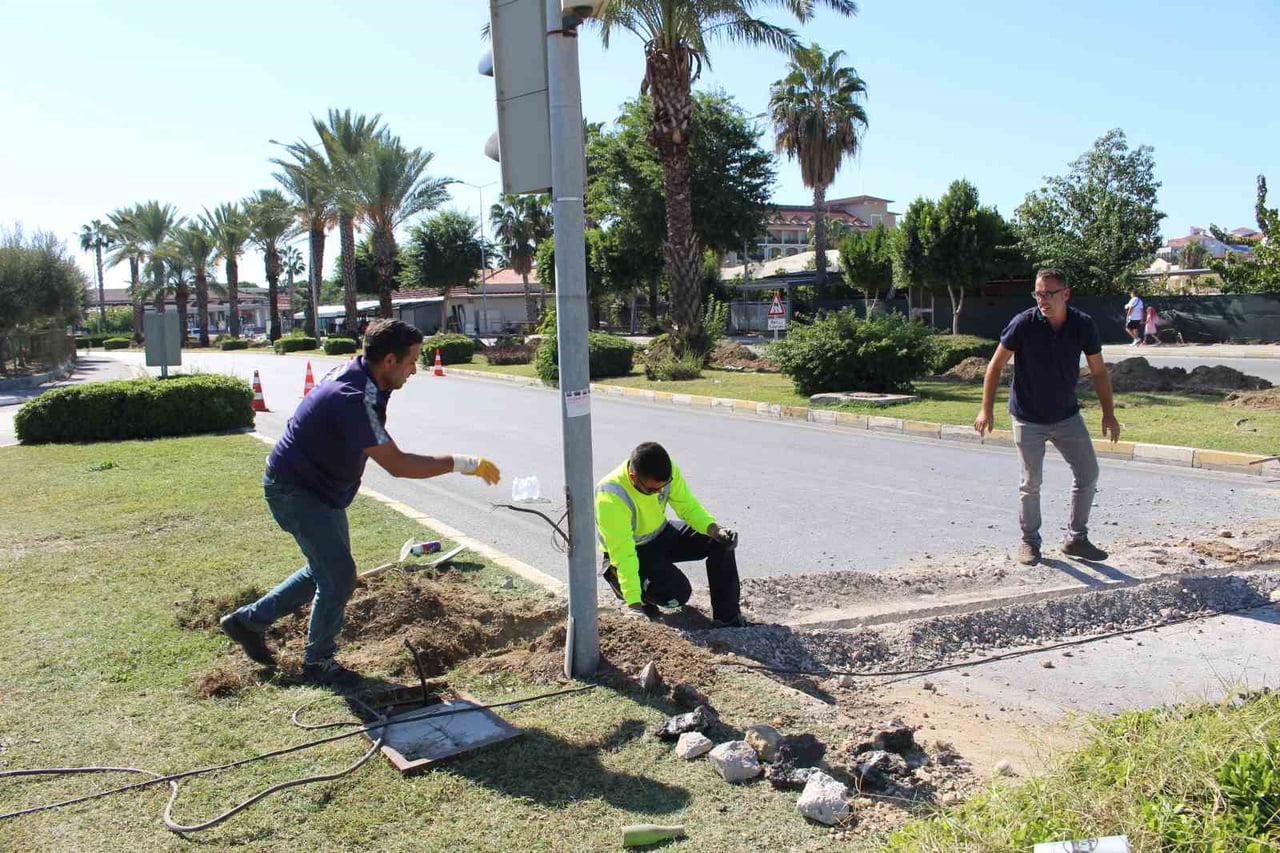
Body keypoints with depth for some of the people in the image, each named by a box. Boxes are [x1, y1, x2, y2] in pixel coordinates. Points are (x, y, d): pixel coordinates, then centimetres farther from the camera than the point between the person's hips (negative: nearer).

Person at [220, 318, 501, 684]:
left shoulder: (364, 385, -1)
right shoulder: (353, 398, -33)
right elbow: (396, 465, -36)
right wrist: (464, 464, -33)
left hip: (322, 490, 10)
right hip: (294, 490, -10)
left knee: (327, 569, 19)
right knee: (339, 575, -7)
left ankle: (250, 619, 32)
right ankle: (318, 662, 12)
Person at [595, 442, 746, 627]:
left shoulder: (667, 470, -19)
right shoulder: (610, 497, -35)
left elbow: (688, 506, -8)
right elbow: (623, 554, -35)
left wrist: (714, 529, -28)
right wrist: (634, 603, -39)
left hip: (661, 534, 6)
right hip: (633, 551, -6)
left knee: (721, 542, -11)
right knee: (677, 594, -25)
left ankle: (728, 620, 0)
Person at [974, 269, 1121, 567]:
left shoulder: (1083, 325, -9)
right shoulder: (1023, 323, -16)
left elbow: (1098, 372, 3)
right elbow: (996, 365, -8)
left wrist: (1108, 413, 2)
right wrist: (986, 409, -13)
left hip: (1068, 416, 3)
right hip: (1028, 419, -3)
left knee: (1088, 475, 6)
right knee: (1031, 483, 1)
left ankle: (1076, 539, 21)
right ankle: (1029, 542, 18)